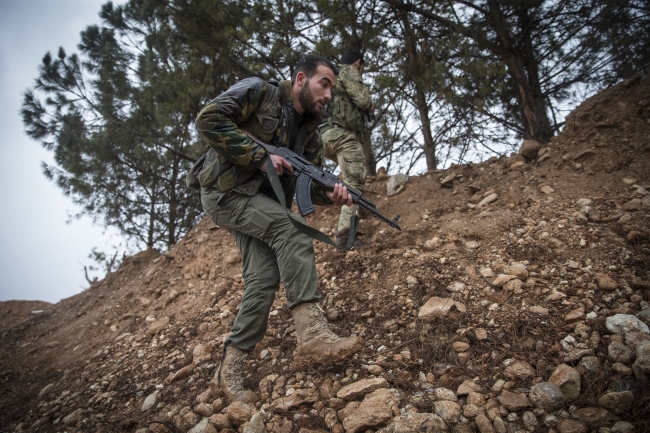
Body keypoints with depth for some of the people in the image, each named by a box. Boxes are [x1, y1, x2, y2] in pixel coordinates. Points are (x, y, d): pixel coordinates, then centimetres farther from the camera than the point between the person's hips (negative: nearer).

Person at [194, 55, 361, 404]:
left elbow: (311, 183, 5)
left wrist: (332, 195, -19)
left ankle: (231, 366, -1)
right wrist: (259, 155, -23)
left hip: (261, 203, 7)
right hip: (225, 191, -7)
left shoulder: (309, 131, 10)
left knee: (264, 277, -10)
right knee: (288, 227, -28)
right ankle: (311, 332, -34)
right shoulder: (257, 92, -8)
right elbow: (208, 120, -19)